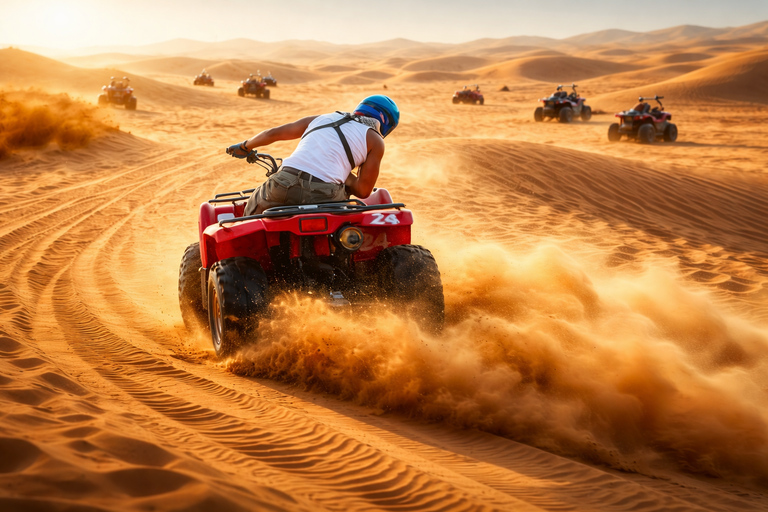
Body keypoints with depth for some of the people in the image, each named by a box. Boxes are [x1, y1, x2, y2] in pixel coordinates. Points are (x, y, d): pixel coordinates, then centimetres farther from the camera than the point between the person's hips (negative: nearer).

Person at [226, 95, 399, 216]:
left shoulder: (320, 119, 26)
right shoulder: (374, 140, 13)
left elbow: (273, 133, 33)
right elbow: (364, 190, 7)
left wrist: (245, 147, 51)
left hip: (284, 184, 3)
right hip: (324, 194, -3)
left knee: (252, 211, 30)